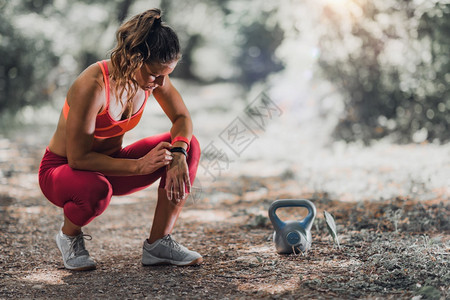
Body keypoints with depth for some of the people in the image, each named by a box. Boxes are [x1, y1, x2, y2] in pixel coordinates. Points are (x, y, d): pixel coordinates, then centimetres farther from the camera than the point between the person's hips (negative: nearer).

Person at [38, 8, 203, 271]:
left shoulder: (153, 75, -13)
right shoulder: (93, 86, -32)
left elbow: (182, 118, -1)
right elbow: (78, 158, -29)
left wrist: (178, 154, -22)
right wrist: (139, 165, -34)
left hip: (111, 164, 6)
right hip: (61, 170, -6)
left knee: (189, 145, -12)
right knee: (96, 190, -42)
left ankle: (159, 244, -7)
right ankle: (69, 235, -4)